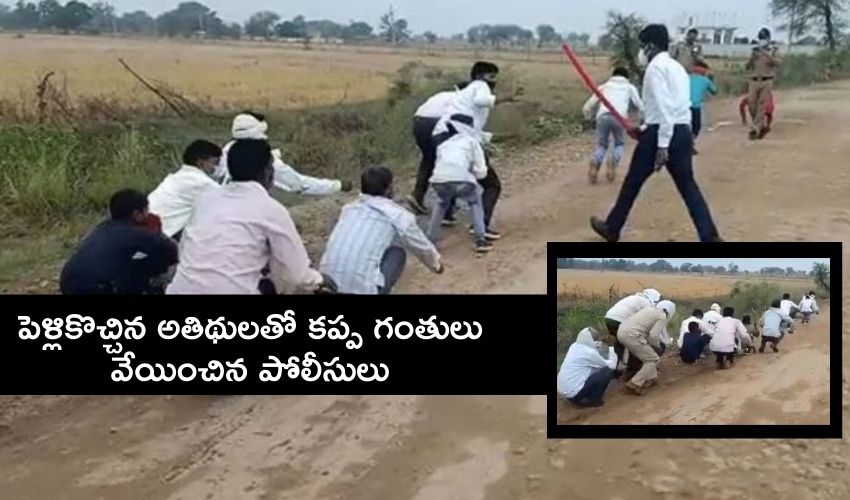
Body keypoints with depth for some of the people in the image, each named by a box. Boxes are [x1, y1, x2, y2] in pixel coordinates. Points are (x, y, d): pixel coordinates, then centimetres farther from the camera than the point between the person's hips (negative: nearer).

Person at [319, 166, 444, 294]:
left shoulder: (349, 208, 19)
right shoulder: (399, 215, 4)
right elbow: (423, 249, 21)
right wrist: (436, 265, 44)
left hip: (328, 286, 6)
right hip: (362, 289, -6)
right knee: (397, 253, 16)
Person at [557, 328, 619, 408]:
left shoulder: (574, 346, 6)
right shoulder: (589, 353, -14)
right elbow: (611, 365, 0)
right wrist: (612, 349, 13)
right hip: (573, 392, -8)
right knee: (608, 371, -6)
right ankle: (591, 400, 2)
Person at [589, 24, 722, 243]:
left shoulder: (656, 67, -8)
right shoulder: (677, 68, 20)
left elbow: (663, 108, -19)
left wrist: (662, 144, -23)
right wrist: (645, 129, 29)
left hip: (661, 134, -7)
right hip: (683, 132, 8)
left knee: (632, 183, 9)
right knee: (688, 186, 8)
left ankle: (611, 228, 23)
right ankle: (710, 237, -1)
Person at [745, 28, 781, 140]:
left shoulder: (774, 50, 3)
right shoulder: (755, 50, 13)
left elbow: (778, 63, -14)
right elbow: (748, 66, 9)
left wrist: (768, 56, -27)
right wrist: (752, 58, -10)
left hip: (766, 81, -4)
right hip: (754, 81, 4)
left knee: (761, 106, -9)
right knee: (752, 105, -2)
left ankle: (754, 129, -8)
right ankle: (763, 126, 15)